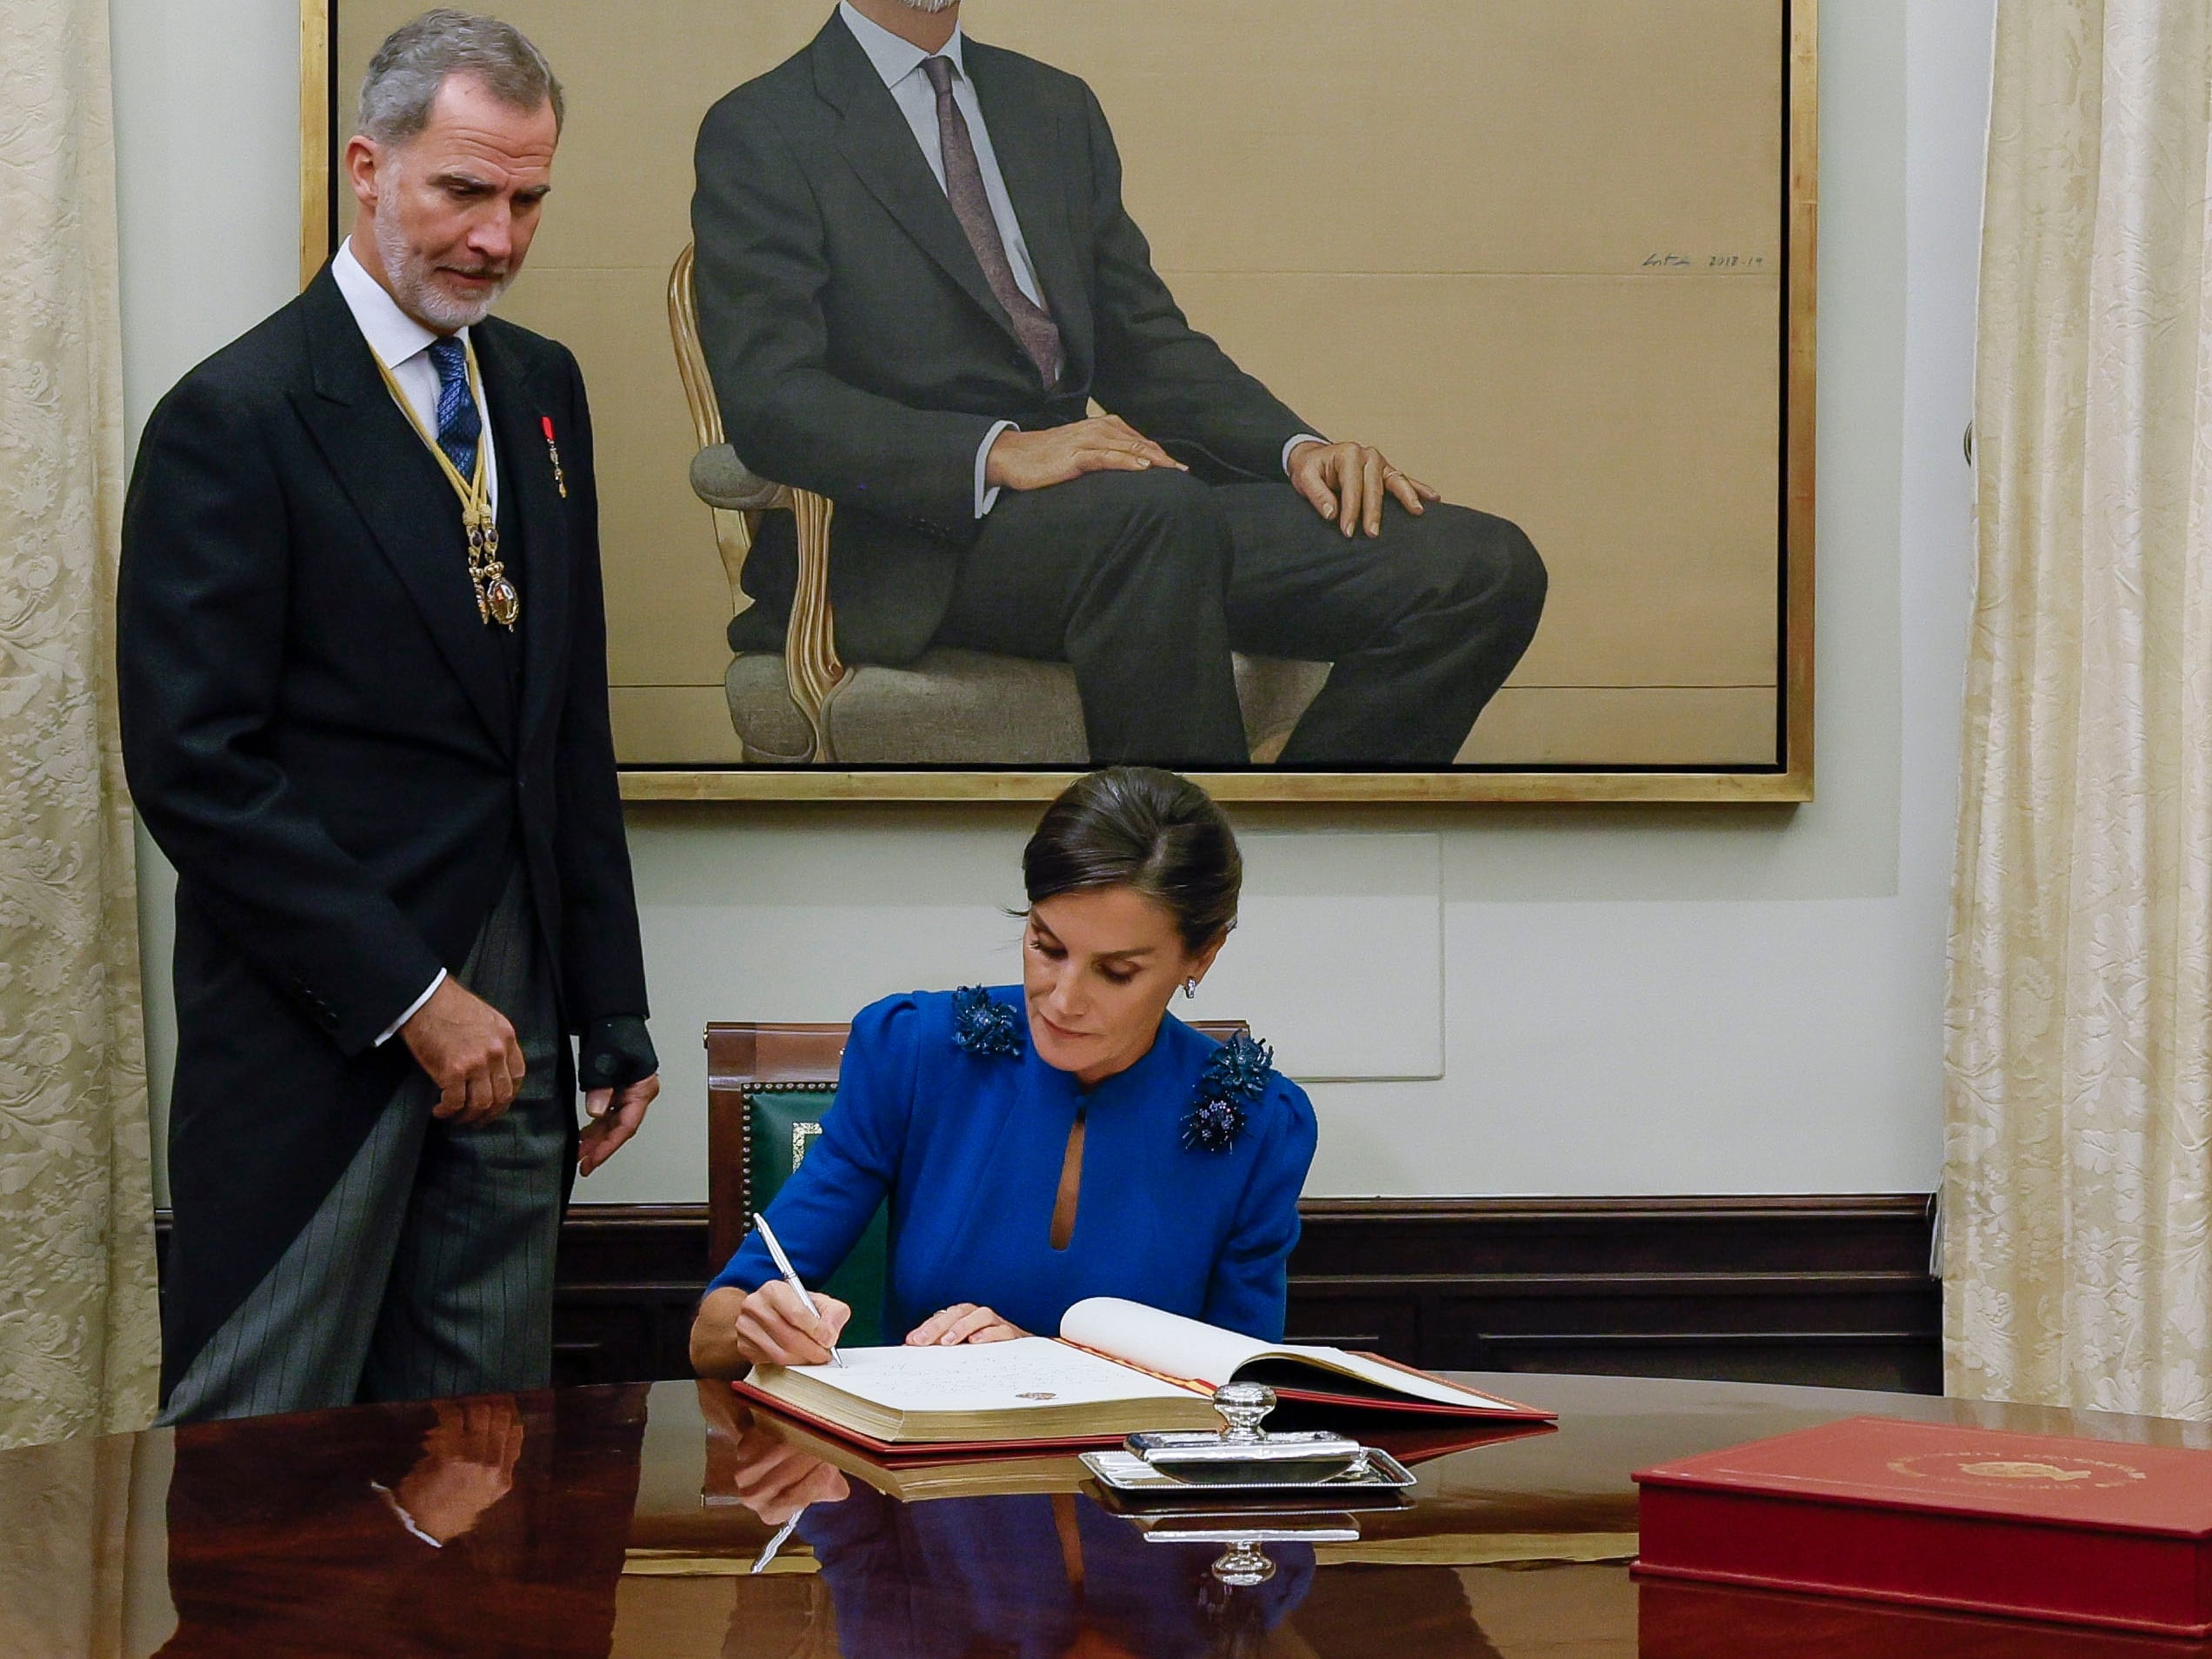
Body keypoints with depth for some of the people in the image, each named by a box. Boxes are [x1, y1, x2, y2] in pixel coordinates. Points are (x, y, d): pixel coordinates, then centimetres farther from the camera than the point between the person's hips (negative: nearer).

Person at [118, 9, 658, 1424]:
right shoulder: (236, 420, -10)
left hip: (505, 1015, 6)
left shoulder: (543, 389, 12)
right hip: (313, 1028, -6)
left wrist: (613, 1010, 12)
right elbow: (193, 765, -14)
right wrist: (410, 997, -14)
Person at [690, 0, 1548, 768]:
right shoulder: (762, 135, 2)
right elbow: (769, 397, -11)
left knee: (1484, 567, -14)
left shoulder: (1056, 109, 22)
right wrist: (997, 453, -25)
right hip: (913, 553, -6)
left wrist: (1300, 448, 1)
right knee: (1159, 516, -40)